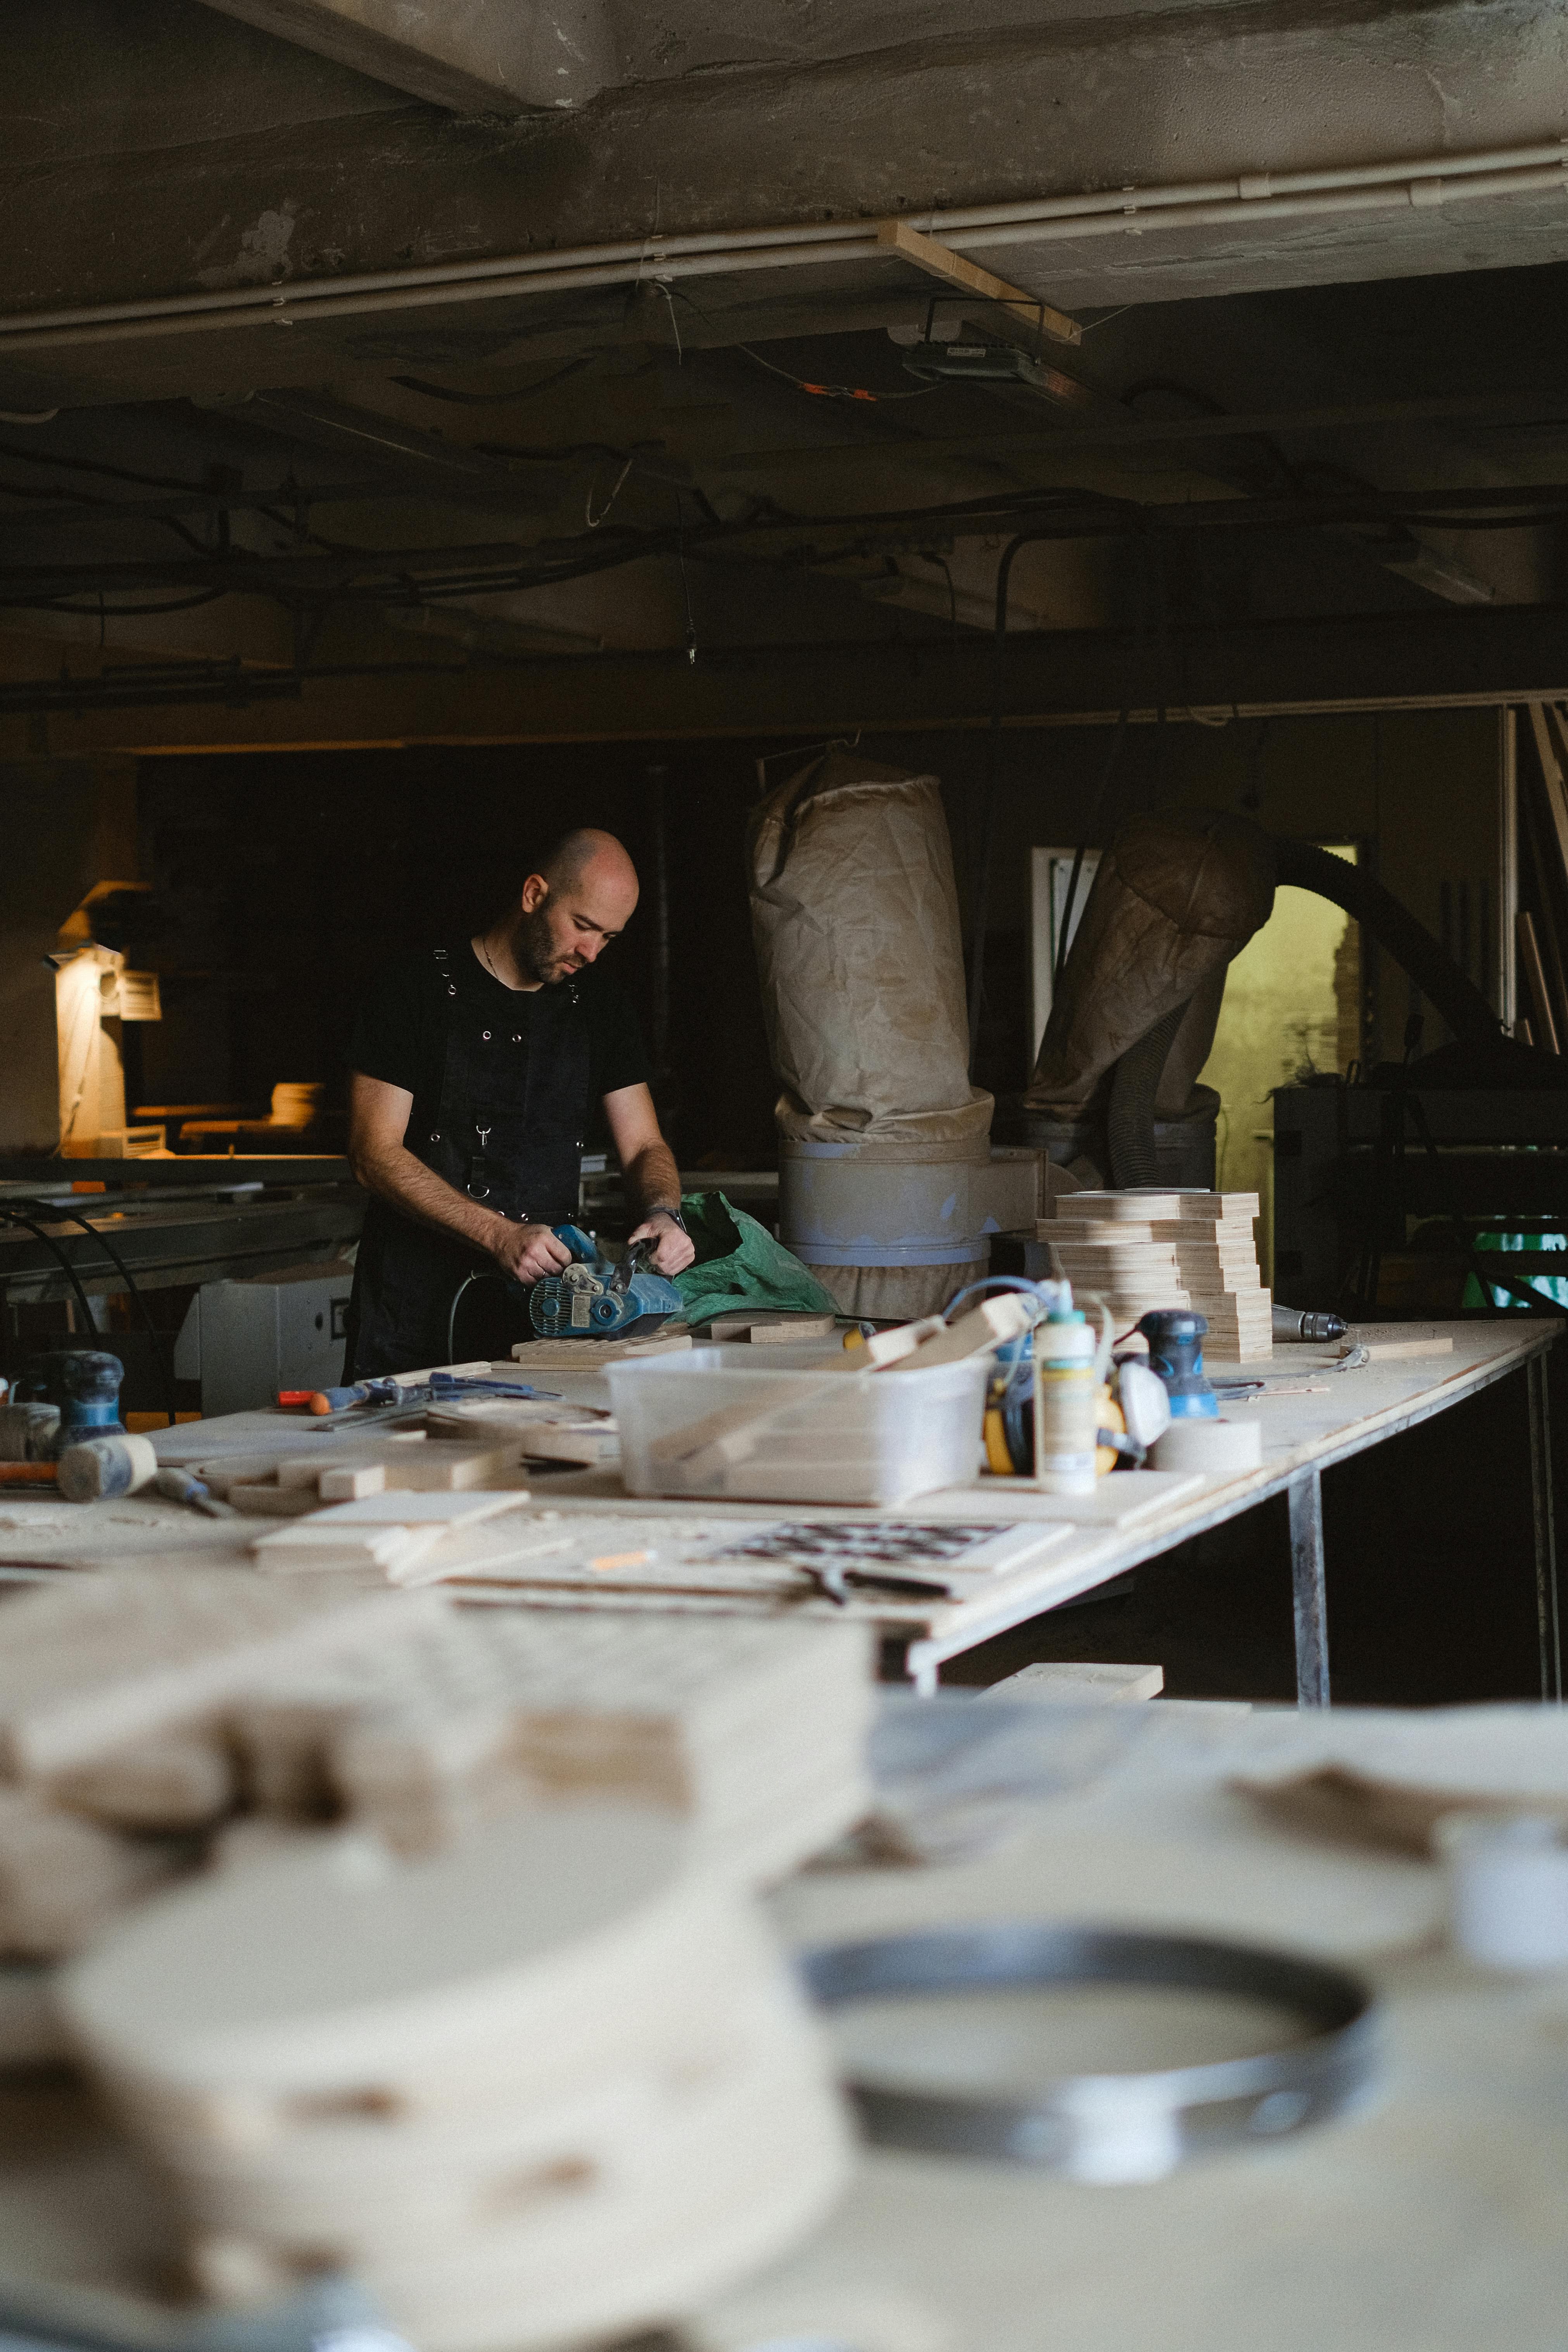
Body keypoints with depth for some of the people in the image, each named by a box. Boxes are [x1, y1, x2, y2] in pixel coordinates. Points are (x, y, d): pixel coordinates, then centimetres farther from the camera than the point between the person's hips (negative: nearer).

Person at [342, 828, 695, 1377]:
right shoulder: (418, 989, -2)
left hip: (549, 1299, 4)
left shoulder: (598, 1004, 13)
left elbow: (644, 1147, 13)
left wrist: (662, 1214, -11)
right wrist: (499, 1234, -19)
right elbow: (375, 1153, -8)